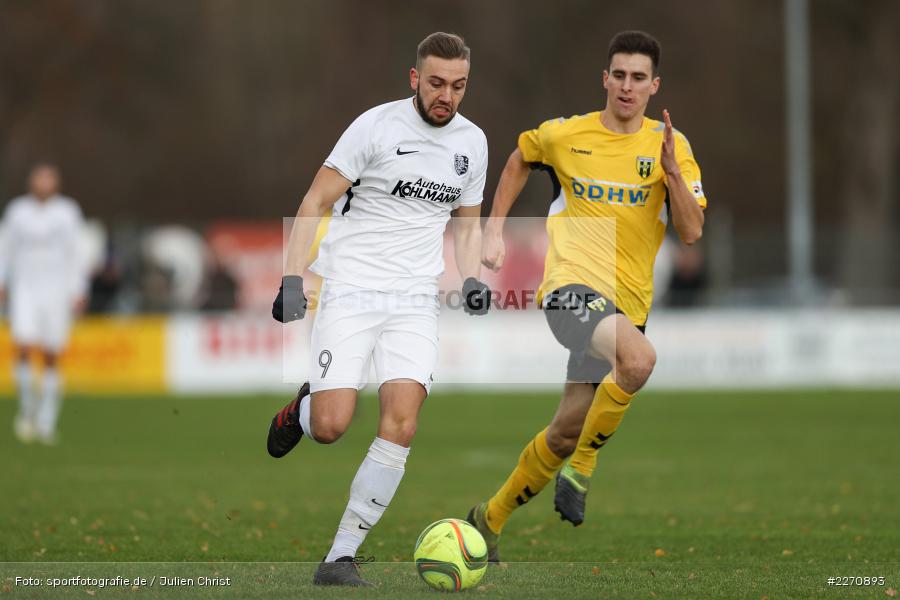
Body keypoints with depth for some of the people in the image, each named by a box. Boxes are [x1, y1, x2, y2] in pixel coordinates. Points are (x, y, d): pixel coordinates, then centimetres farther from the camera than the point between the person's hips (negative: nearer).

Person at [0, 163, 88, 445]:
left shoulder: (67, 211, 3)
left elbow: (75, 253, 3)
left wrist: (78, 291, -2)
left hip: (56, 289, -1)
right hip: (24, 287, 1)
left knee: (51, 357, -1)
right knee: (23, 347, -17)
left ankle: (46, 422, 7)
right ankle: (27, 408, 0)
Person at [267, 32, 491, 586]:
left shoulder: (472, 142, 10)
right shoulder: (377, 126, -7)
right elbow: (317, 201, -5)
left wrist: (473, 278, 5)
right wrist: (293, 279, -14)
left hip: (416, 300, 4)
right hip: (351, 289, -3)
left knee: (401, 425, -16)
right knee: (331, 427, -15)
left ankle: (341, 557, -10)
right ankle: (303, 409, 24)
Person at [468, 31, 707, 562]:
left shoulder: (670, 145, 4)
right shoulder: (565, 134, 2)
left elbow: (692, 232, -5)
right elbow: (519, 160, 24)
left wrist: (672, 170, -18)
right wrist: (495, 230, 18)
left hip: (627, 302, 4)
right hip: (573, 284, -4)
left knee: (568, 432, 10)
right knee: (640, 360, -35)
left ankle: (491, 519, 31)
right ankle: (582, 470, -15)